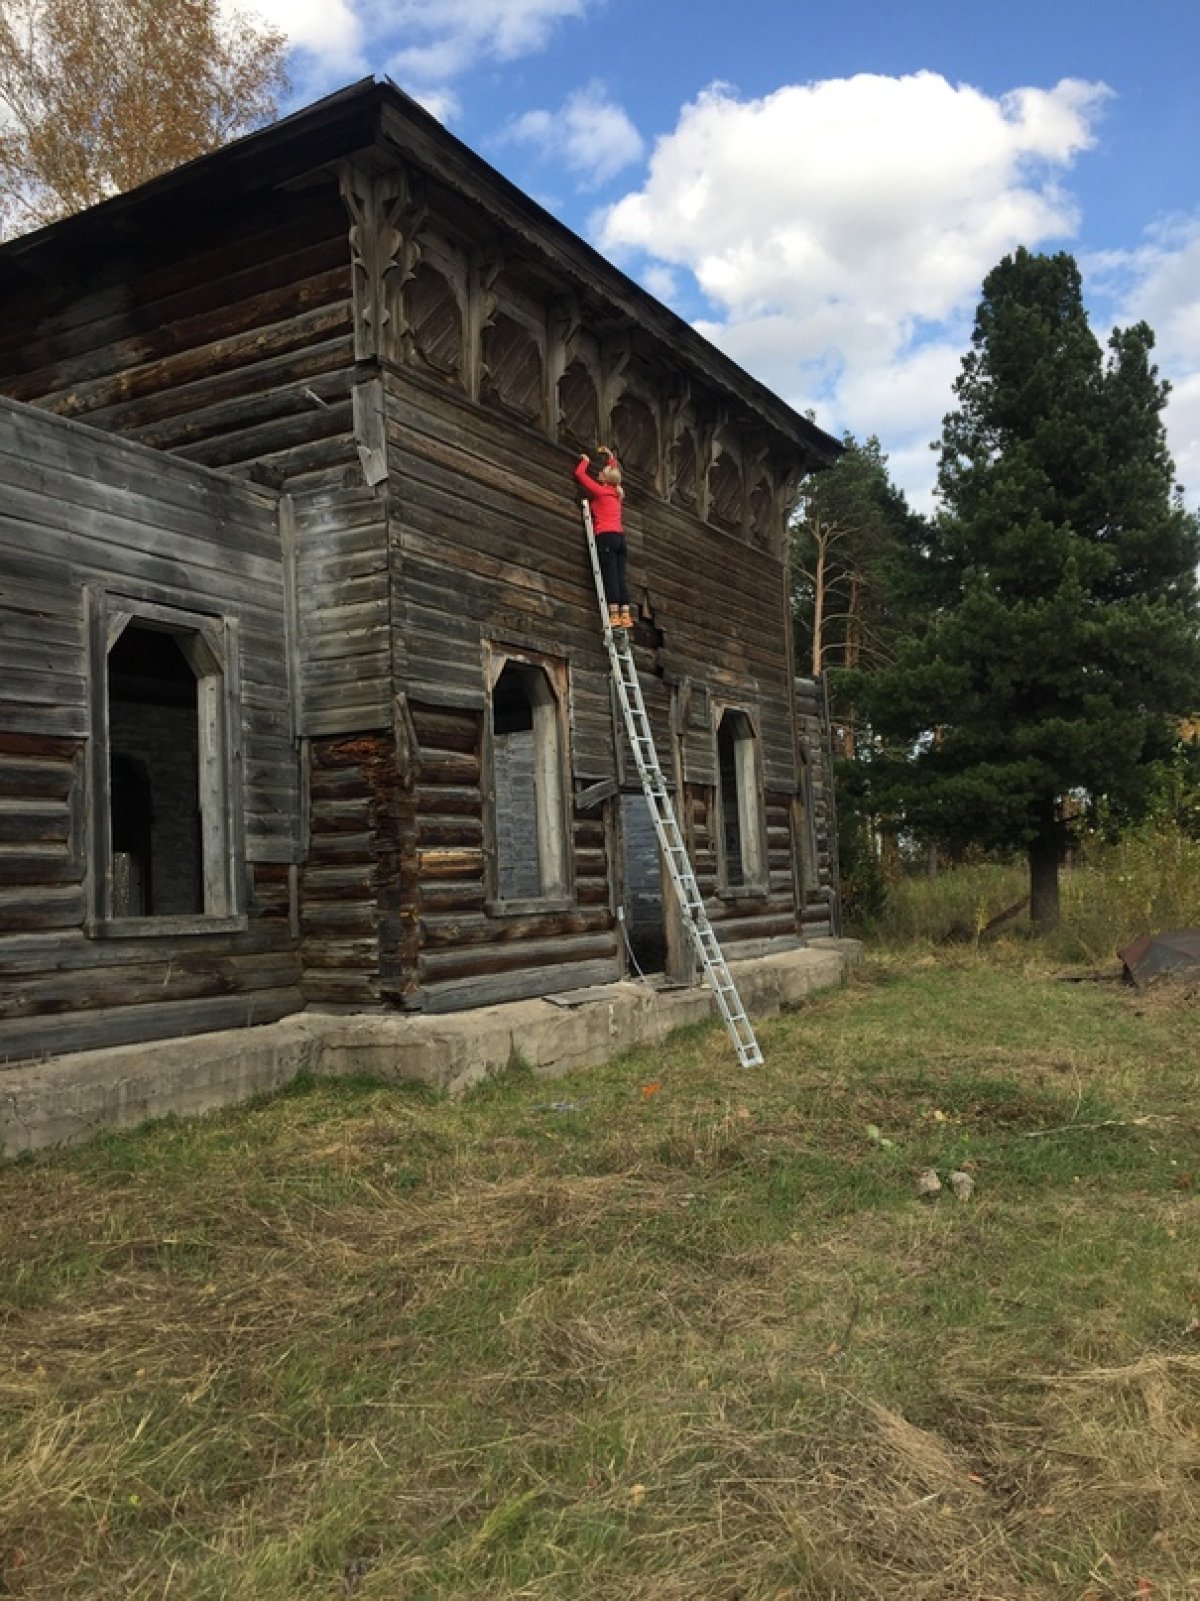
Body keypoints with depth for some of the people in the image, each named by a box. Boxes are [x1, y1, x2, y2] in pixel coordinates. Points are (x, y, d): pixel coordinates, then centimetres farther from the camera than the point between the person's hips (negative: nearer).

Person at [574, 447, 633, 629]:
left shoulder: (599, 491, -1)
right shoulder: (617, 492, 16)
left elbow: (579, 474, 4)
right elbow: (616, 471, 37)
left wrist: (585, 461, 20)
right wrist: (610, 456, 44)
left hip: (606, 536, -6)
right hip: (620, 536, 6)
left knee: (610, 575, -11)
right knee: (620, 576, 2)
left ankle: (614, 615, -18)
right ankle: (626, 615, -4)